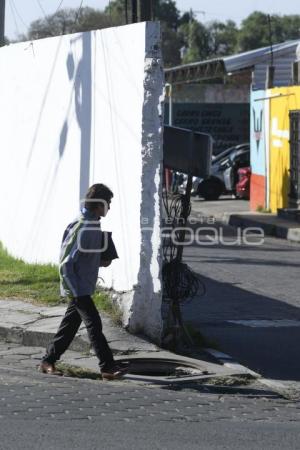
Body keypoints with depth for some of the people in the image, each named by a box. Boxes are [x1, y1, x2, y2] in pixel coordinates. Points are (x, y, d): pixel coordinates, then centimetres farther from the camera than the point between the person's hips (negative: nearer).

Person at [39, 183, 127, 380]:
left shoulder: (93, 226, 9)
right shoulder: (83, 229, -21)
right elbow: (66, 263, -22)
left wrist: (100, 262, 6)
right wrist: (75, 291, -22)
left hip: (83, 288, 10)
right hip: (79, 288, -10)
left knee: (70, 326, 13)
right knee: (94, 325, -7)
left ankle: (48, 362, 21)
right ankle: (108, 367, -5)